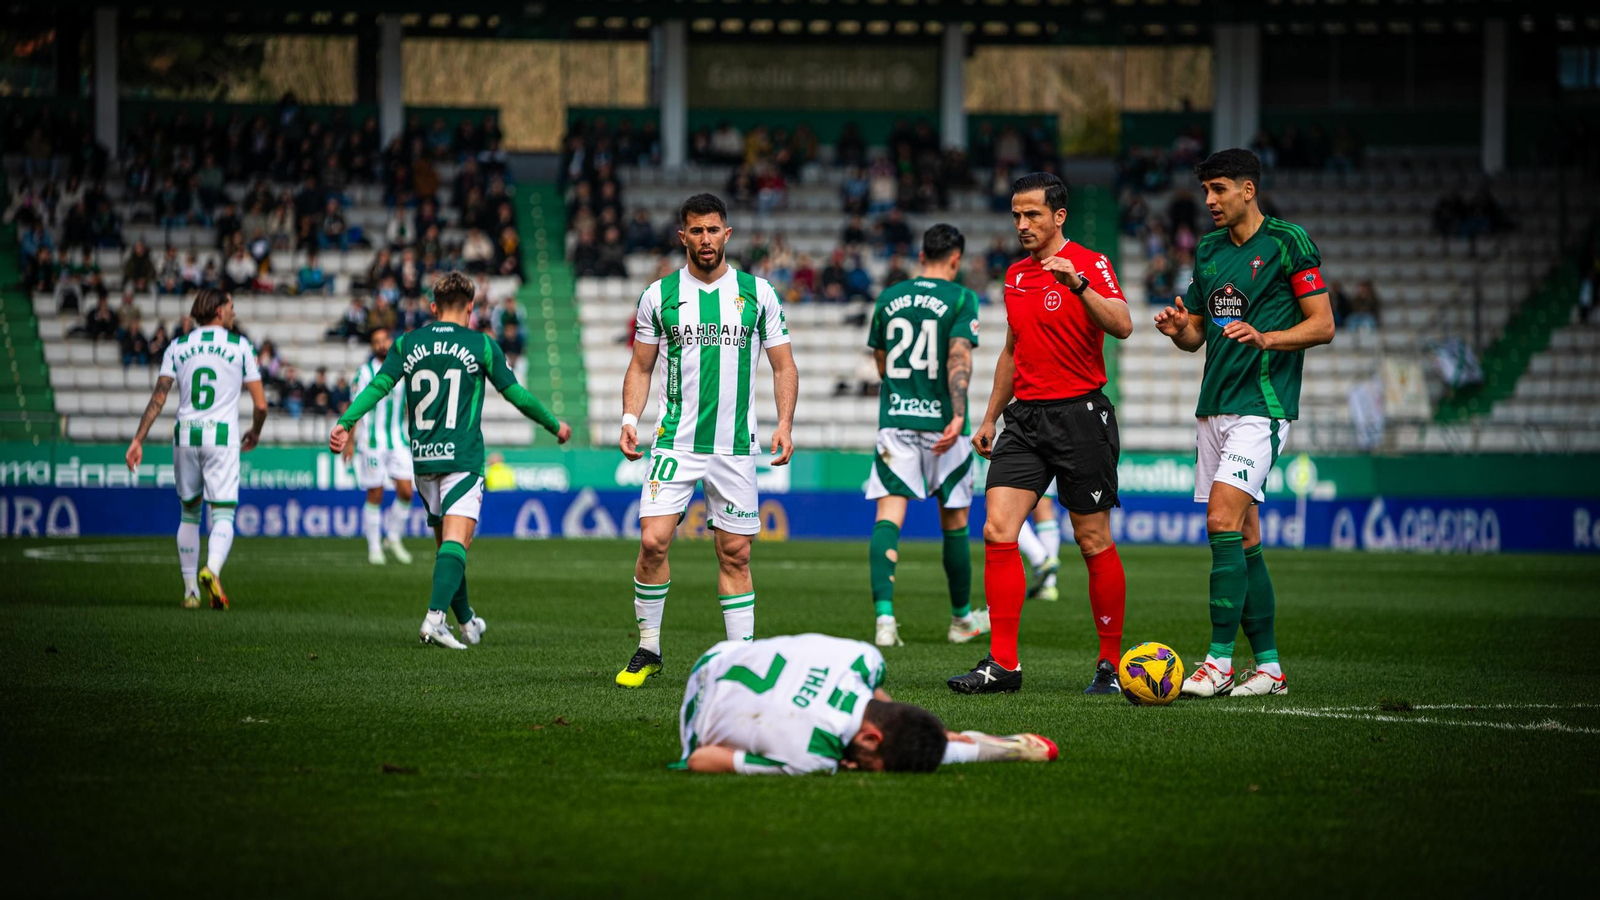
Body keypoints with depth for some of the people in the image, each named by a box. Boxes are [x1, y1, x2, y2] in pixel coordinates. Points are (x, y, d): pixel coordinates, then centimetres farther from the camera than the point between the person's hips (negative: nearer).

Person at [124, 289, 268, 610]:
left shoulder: (178, 346, 8)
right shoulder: (240, 346, 3)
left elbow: (159, 397, -1)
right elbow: (260, 404, 2)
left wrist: (138, 440, -1)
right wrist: (255, 433, 22)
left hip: (186, 436, 3)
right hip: (222, 436, -3)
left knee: (189, 514, 17)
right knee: (222, 515, -4)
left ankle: (191, 590, 17)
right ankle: (212, 569, -33)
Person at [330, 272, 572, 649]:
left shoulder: (407, 344, 7)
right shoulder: (481, 346, 0)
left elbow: (378, 386, -4)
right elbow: (516, 394, 5)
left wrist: (345, 423, -7)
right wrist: (554, 426, 18)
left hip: (423, 459, 4)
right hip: (463, 459, -4)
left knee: (446, 542, 17)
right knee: (455, 542, -13)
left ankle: (467, 621, 30)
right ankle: (435, 618, -32)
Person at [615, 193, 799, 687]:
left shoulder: (758, 293, 5)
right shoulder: (659, 295, 5)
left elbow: (784, 366, 8)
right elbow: (640, 368, 12)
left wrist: (784, 424, -6)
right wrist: (630, 418, -4)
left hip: (737, 446, 0)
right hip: (676, 442, 0)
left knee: (735, 554, 2)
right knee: (653, 540, -13)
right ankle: (648, 649, 1)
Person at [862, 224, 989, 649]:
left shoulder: (889, 298, 11)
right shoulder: (961, 298, -2)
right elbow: (959, 356, -15)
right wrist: (958, 415, -22)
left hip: (894, 418, 2)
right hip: (940, 421, -2)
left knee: (888, 515, -6)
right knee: (954, 521, 12)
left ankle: (884, 614, -25)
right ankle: (961, 619, 26)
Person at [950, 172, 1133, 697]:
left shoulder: (1089, 265, -6)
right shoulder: (1015, 276, 15)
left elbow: (1122, 326, -23)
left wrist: (1077, 283, -36)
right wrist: (990, 417, 25)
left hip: (1079, 413, -6)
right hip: (1025, 416, 6)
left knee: (1094, 542, -1)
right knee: (998, 531, -7)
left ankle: (1111, 663, 10)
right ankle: (1002, 663, -6)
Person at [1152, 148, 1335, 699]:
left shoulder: (1288, 243, -5)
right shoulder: (1209, 250, 16)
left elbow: (1322, 325, -6)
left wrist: (1265, 337, -21)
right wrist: (1178, 328, -2)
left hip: (1262, 405, -7)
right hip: (1215, 406, 7)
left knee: (1222, 521, -18)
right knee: (1242, 539, 6)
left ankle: (1220, 662, -17)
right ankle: (1268, 666, 12)